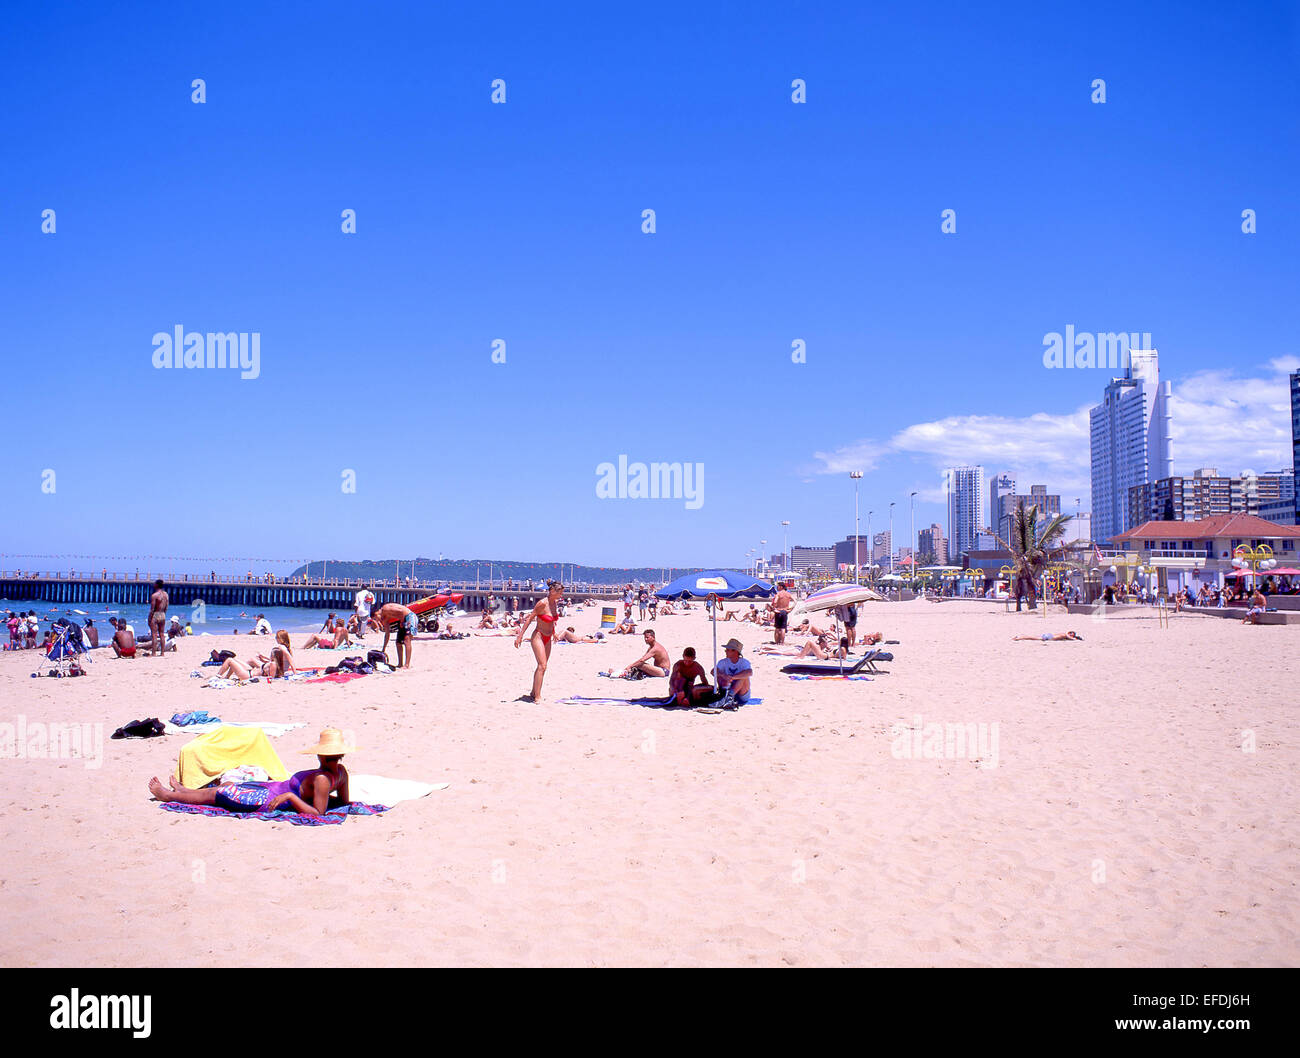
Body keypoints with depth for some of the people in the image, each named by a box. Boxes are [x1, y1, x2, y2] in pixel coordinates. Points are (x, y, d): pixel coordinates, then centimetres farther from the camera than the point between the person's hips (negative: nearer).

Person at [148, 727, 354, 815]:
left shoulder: (322, 780, -33)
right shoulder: (341, 771, -9)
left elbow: (318, 813, -36)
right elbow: (344, 801, 3)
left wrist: (290, 796, -36)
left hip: (268, 801, -9)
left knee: (213, 794, 13)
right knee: (227, 785, 28)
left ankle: (169, 795, 36)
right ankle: (184, 790, 53)